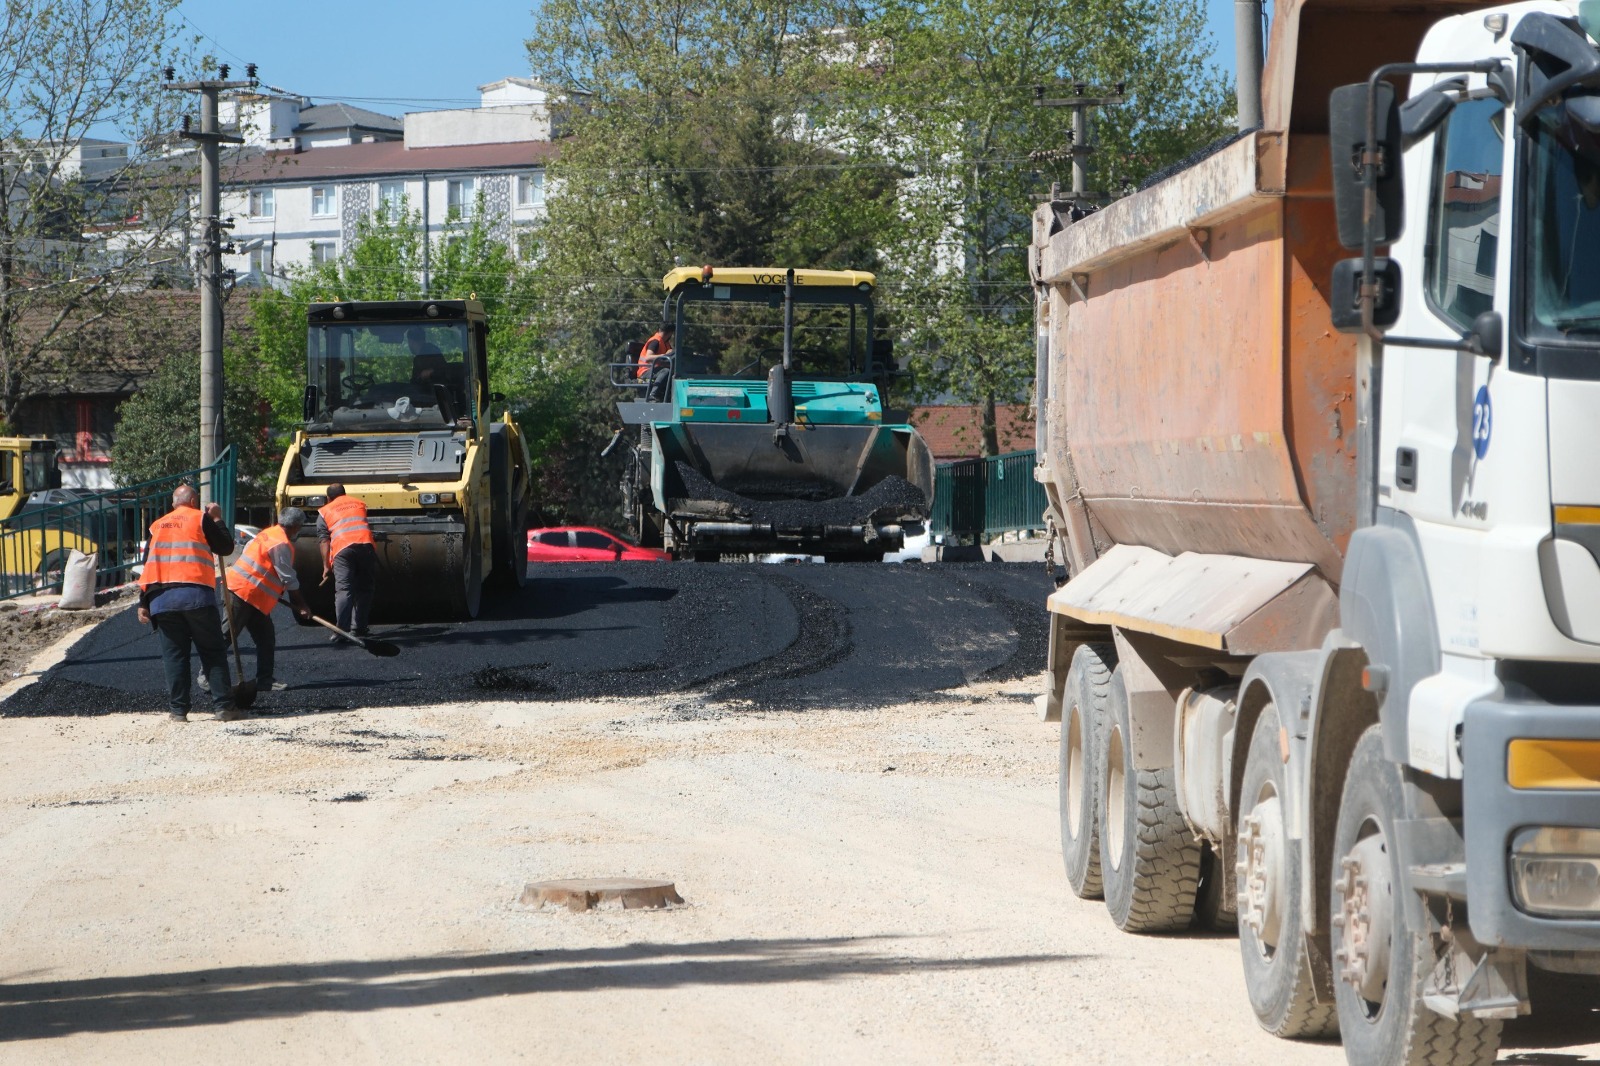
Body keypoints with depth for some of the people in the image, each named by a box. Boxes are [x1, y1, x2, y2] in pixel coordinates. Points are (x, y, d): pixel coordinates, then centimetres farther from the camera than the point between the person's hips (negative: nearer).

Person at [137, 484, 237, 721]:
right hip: (196, 595, -3)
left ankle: (178, 710, 3)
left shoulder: (158, 526, 20)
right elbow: (226, 547, 8)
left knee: (174, 656, 7)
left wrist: (143, 604, 16)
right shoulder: (200, 518, 6)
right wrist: (217, 519, 20)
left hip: (161, 598, 4)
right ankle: (223, 706, -2)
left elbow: (148, 565, 16)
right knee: (213, 652, 3)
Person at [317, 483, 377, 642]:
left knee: (343, 590, -7)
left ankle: (342, 630, -18)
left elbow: (323, 540, 10)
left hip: (342, 549, -2)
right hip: (366, 545, 2)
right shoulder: (359, 504, 29)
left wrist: (326, 566, 9)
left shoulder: (324, 512, 19)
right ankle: (358, 628, 12)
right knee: (364, 589, 13)